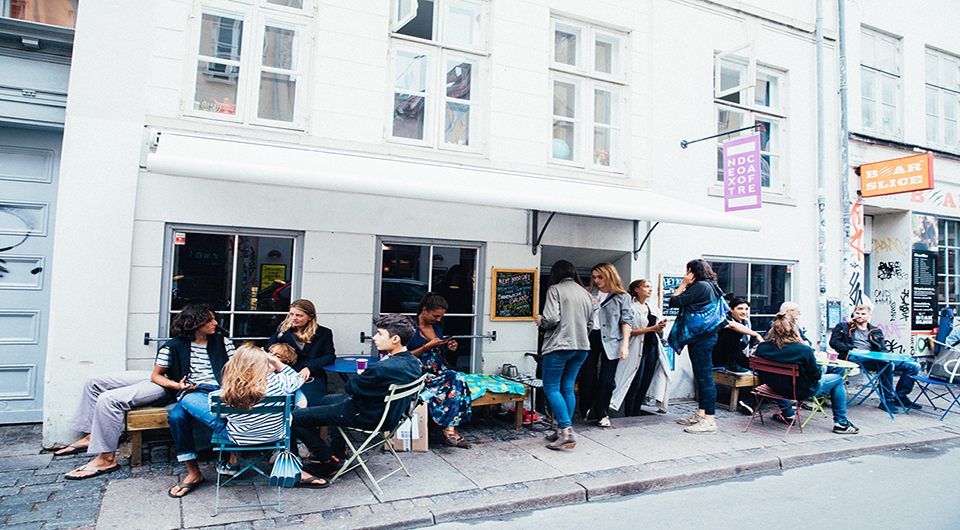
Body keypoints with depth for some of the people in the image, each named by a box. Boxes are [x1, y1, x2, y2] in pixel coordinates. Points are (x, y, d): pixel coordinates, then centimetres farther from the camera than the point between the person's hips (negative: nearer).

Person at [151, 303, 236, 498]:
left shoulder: (222, 341, 16)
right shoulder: (174, 346, 9)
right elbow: (156, 376, 16)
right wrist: (176, 385, -4)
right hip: (191, 393, 0)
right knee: (176, 416, -34)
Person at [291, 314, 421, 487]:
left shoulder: (382, 369, -35)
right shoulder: (413, 362, -8)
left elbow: (350, 387, -18)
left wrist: (358, 377, 2)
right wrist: (364, 378, -4)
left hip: (367, 417, -9)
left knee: (297, 417, -2)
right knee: (328, 399, 33)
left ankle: (330, 462, 10)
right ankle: (336, 452, 41)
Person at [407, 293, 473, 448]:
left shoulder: (437, 326, 13)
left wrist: (447, 347, 3)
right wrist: (427, 347, -16)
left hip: (439, 371, 6)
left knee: (458, 379, -26)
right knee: (456, 380, -28)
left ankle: (450, 429, -26)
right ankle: (450, 430, -24)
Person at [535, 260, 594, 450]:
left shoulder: (555, 290, -6)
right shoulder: (586, 294, 14)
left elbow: (551, 318, -16)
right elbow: (590, 324, 16)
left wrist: (540, 321, 3)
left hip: (559, 346, -7)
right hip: (581, 347, 7)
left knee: (551, 388, 0)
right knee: (568, 388, 12)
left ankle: (566, 431, -9)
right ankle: (564, 431, 15)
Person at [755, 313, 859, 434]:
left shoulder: (762, 348, -17)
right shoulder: (805, 350, -27)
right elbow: (815, 376, -15)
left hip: (775, 388, 4)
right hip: (802, 392, -4)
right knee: (838, 379, 19)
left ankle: (787, 414, 41)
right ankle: (841, 423, 26)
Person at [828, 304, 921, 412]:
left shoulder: (876, 331, 27)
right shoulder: (843, 327, 16)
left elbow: (883, 350, 19)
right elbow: (834, 342, 2)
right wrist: (852, 349, -13)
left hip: (874, 359, 6)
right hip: (855, 358, -5)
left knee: (913, 366, -8)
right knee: (887, 364, -33)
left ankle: (900, 396, -1)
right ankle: (886, 400, -24)